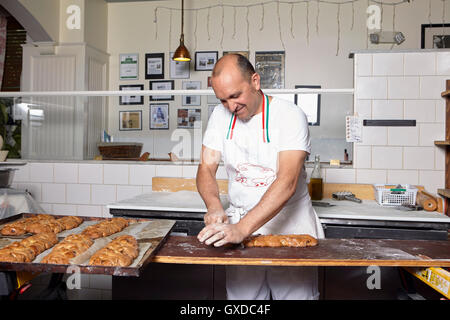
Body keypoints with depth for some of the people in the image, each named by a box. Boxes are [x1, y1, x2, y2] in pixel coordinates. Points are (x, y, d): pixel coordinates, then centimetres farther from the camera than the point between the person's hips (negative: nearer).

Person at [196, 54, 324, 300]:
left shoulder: (290, 115, -14)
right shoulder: (220, 115, 2)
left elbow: (287, 182, -25)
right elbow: (206, 169, 2)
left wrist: (242, 228, -34)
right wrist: (214, 206, -19)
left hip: (289, 222, -3)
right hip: (239, 225, 3)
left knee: (296, 293, 0)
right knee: (241, 294, 3)